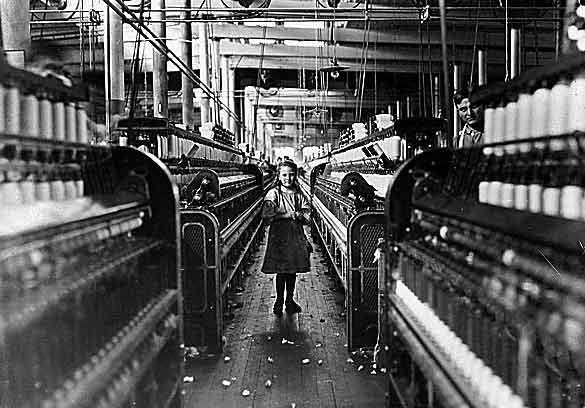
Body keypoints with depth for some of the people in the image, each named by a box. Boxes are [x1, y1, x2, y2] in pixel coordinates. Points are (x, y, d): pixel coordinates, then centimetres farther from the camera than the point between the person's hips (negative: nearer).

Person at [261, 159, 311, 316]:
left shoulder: (299, 195, 7)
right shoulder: (273, 194, -5)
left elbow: (307, 217, 1)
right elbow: (267, 217, -14)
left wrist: (296, 214, -18)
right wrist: (287, 215, -15)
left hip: (296, 237, 4)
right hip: (279, 237, -4)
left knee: (293, 271, 11)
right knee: (281, 271, 1)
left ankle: (290, 300, 25)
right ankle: (279, 301, 16)